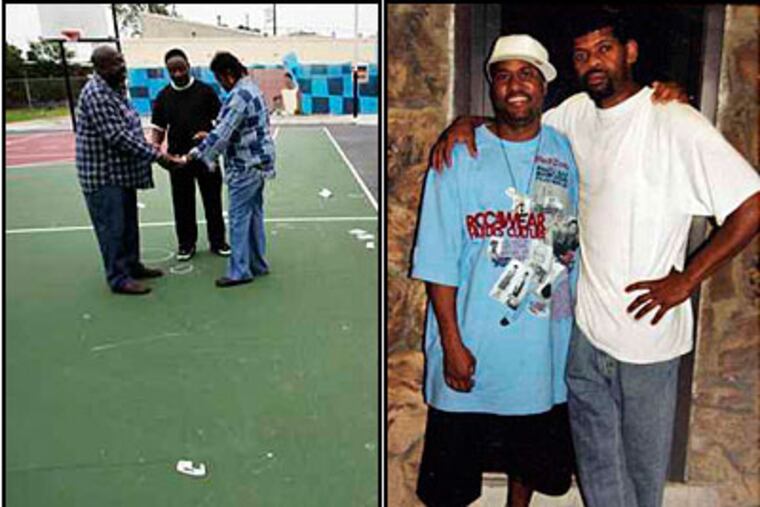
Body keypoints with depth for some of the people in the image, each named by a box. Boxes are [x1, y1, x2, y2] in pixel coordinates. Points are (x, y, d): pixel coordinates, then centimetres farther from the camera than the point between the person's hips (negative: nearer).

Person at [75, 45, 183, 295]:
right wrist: (157, 155, -24)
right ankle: (119, 278, 8)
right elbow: (118, 136, -25)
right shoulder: (96, 94, -20)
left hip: (123, 171, 10)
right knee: (112, 227, -1)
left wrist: (151, 150, 8)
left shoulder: (116, 89, 10)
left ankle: (132, 265, 32)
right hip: (104, 174, -10)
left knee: (128, 223, 18)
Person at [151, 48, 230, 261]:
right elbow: (159, 128, 8)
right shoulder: (163, 96, 5)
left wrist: (210, 134, -17)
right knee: (183, 203, 8)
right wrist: (155, 145, -11)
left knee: (213, 200, 6)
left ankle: (217, 241, 21)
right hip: (178, 158, 2)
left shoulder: (205, 90, -1)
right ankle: (186, 244, 21)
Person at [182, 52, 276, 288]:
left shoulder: (239, 95, -19)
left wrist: (196, 154, -15)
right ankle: (257, 265, 23)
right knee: (254, 215, 15)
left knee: (239, 218, -4)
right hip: (257, 163, 10)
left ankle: (239, 272, 3)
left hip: (245, 167, -10)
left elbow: (223, 133, -22)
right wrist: (209, 138, 13)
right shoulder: (252, 88, 14)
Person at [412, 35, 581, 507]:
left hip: (546, 344, 4)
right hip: (473, 344, -3)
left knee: (533, 455, 22)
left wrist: (578, 326, 8)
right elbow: (439, 260, -10)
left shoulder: (567, 152, 4)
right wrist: (452, 342, -13)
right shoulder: (460, 154, -7)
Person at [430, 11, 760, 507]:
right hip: (584, 323, 5)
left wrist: (685, 281, -16)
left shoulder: (674, 123, -16)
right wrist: (468, 124, -3)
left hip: (647, 330, -5)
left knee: (644, 457, 16)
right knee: (596, 457, 19)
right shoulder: (576, 113, 3)